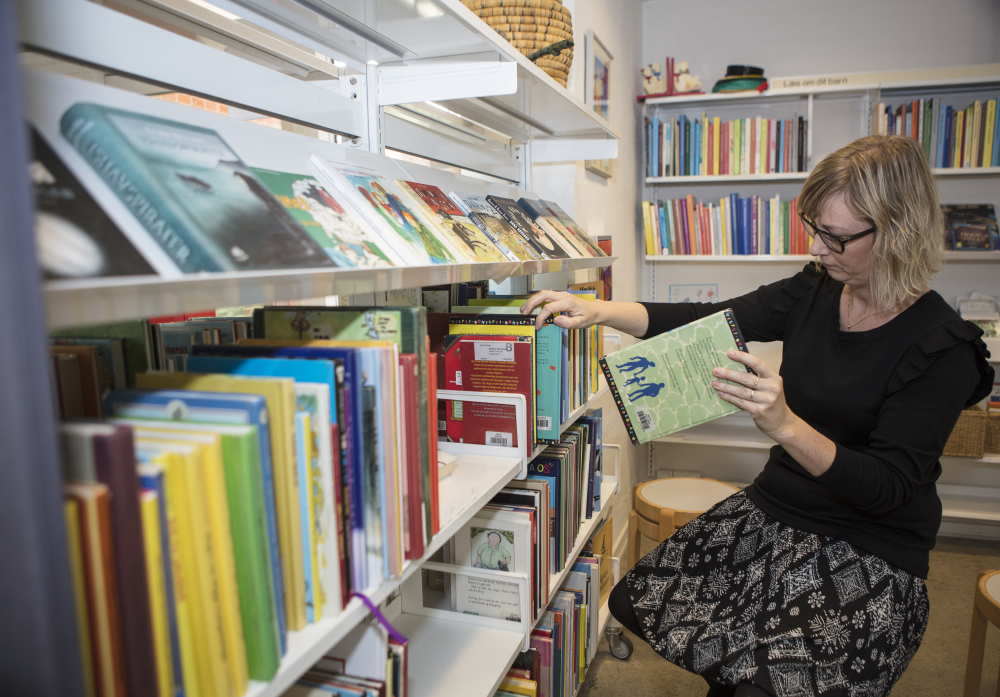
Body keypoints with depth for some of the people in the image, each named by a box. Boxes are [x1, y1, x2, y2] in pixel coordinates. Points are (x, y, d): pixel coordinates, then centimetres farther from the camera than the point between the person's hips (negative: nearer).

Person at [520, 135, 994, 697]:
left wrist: (785, 426, -36)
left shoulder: (944, 349, -16)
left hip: (869, 553, -5)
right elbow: (707, 321, -7)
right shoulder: (815, 292, -1)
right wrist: (595, 310, -17)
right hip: (772, 511, 5)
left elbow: (886, 489, -20)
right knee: (638, 601, -2)